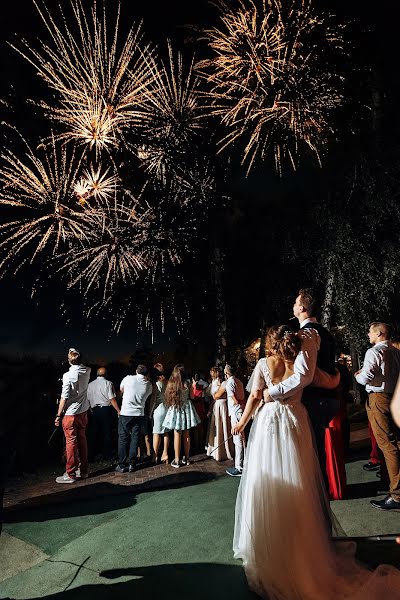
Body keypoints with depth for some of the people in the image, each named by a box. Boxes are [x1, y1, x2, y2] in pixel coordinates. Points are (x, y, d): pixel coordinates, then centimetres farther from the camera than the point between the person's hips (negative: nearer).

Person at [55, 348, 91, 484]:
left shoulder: (68, 375, -19)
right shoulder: (87, 371, -3)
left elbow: (64, 397, -17)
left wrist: (58, 415, -8)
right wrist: (77, 353, 18)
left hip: (70, 413, -6)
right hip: (83, 411, 6)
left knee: (71, 442, 2)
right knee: (82, 440, 15)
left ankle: (70, 474, 12)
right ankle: (83, 471, 24)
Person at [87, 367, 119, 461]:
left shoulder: (90, 384, 6)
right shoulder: (108, 383, -7)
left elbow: (88, 399, 9)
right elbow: (112, 399, -11)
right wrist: (118, 410, -7)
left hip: (94, 410, 4)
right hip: (106, 409, -3)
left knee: (93, 434, 10)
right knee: (107, 433, 6)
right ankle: (107, 456, 12)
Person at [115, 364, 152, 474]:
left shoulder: (128, 378, -5)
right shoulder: (149, 385, 0)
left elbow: (121, 390, 11)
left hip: (125, 413, -2)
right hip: (139, 414, 2)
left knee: (123, 439, 6)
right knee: (135, 438, 9)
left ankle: (121, 465, 10)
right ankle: (132, 464, 12)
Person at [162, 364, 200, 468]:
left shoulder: (171, 384, -10)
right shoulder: (187, 384, -11)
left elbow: (168, 397, 0)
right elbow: (191, 397, 0)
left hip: (175, 410, -1)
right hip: (186, 409, 1)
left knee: (177, 435, 6)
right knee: (186, 435, 13)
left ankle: (177, 460, 10)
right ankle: (186, 458, 24)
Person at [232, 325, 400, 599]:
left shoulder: (264, 364, -8)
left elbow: (254, 397, -4)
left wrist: (242, 422, 9)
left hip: (268, 424, 0)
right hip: (294, 424, 1)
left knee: (268, 487, 12)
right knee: (295, 487, 14)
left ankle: (267, 547, 27)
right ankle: (299, 545, 29)